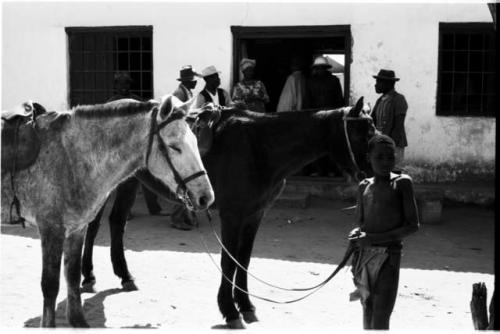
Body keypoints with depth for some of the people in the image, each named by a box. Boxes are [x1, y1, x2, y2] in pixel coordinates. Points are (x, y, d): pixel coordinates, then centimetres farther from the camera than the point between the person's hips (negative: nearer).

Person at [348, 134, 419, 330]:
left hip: (389, 256, -5)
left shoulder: (402, 183, -3)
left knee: (381, 318, -10)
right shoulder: (364, 186, 11)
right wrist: (356, 235, -5)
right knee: (368, 310, 10)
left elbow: (413, 225, -6)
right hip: (364, 255, 5)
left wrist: (376, 238, -14)